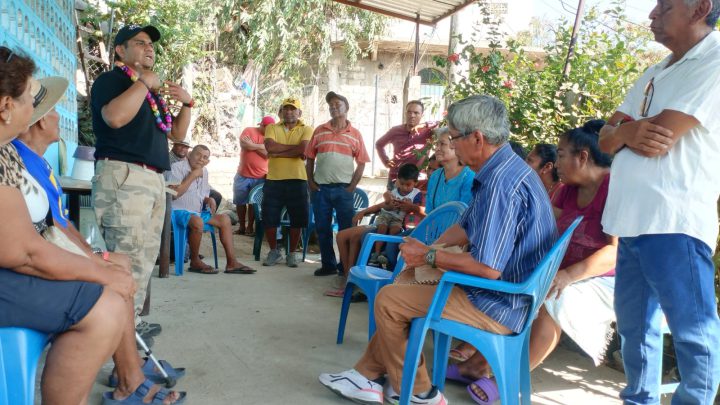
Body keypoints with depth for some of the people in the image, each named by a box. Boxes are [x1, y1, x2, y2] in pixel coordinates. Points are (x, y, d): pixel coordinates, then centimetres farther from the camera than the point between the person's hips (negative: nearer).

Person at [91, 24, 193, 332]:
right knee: (128, 257, -15)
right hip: (123, 176, -9)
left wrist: (186, 104, 12)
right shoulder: (110, 80, 0)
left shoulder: (152, 91, 25)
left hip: (154, 179, 9)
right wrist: (144, 82, -12)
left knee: (145, 257, 11)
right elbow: (114, 117, -22)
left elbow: (177, 134, 27)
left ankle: (132, 320, 20)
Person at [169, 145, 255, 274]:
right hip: (179, 211, -9)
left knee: (224, 219, 3)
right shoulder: (177, 167, -9)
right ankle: (195, 262, -16)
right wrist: (192, 176, -18)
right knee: (197, 222, -37)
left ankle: (232, 262, 0)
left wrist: (209, 200, -1)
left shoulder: (204, 171, 15)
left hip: (198, 211, 9)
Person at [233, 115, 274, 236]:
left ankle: (250, 227, 14)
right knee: (240, 202, 7)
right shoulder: (249, 131, 1)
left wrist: (253, 145, -13)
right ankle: (242, 226, 19)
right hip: (243, 175, 0)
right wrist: (261, 147, -12)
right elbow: (243, 145, -16)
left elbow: (268, 153, -11)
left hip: (260, 177, 0)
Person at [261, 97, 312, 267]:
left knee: (296, 220, 4)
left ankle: (292, 253, 21)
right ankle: (274, 251, 24)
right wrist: (294, 147, -12)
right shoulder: (272, 128, 10)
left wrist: (278, 152, -11)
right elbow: (270, 147, -11)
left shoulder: (306, 130, 4)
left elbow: (303, 151, -15)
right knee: (269, 218, 4)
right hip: (273, 180, 2)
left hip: (297, 180, -1)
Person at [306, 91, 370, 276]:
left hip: (343, 189, -2)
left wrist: (352, 186, -5)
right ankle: (328, 265, 20)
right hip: (320, 188, 2)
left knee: (347, 229, 1)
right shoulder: (319, 131, 8)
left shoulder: (355, 134, 4)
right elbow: (310, 159, 9)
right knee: (322, 229, 8)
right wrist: (310, 182, 0)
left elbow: (361, 163, 3)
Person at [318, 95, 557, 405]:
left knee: (388, 299, -7)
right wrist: (422, 251, 6)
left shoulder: (500, 183, -26)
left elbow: (488, 267, -30)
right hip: (505, 295, 11)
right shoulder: (506, 170, 9)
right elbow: (466, 228, 16)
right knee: (409, 278, 19)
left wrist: (430, 257, -16)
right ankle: (368, 376, 21)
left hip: (498, 308, -11)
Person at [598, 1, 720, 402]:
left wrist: (625, 125, 4)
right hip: (633, 219, 9)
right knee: (635, 324, 17)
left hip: (673, 222, -9)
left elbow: (660, 135, -17)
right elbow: (606, 140, 15)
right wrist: (627, 132, -7)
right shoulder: (654, 75, 20)